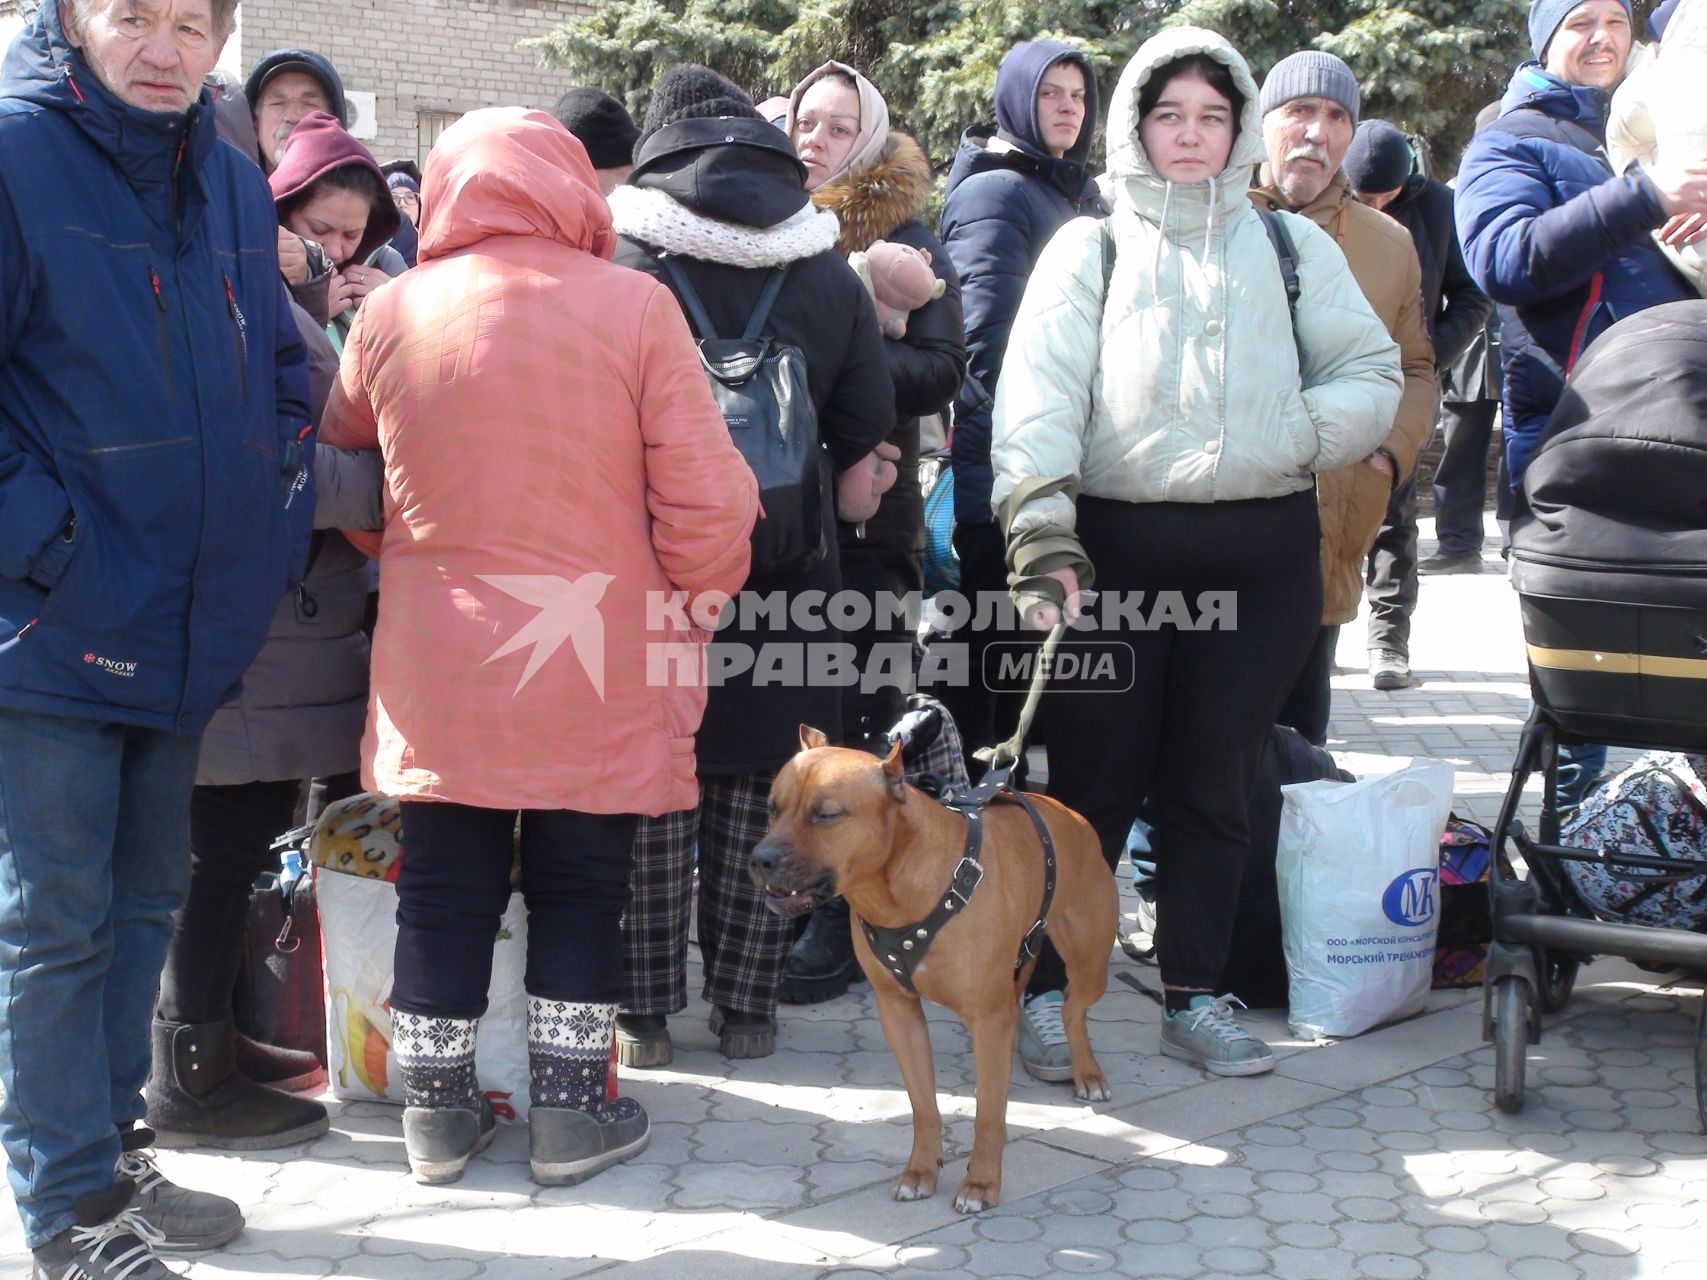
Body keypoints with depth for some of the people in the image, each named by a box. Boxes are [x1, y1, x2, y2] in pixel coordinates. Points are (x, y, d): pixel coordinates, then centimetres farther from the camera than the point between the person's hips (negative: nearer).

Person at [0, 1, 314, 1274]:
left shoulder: (233, 186, 8)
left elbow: (282, 378, 19)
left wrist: (275, 530, 7)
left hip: (189, 623, 7)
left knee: (145, 895, 17)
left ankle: (113, 1148, 32)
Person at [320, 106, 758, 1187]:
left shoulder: (392, 314, -2)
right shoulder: (635, 305, -9)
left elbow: (345, 449, 15)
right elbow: (703, 493, -9)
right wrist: (704, 587, 7)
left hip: (438, 663, 2)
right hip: (598, 665, -2)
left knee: (447, 884, 13)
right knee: (581, 880, 12)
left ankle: (440, 1108, 22)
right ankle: (571, 1111, 18)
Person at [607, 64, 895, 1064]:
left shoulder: (623, 262, -6)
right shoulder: (832, 275, 3)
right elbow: (868, 428, 6)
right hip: (790, 570, 2)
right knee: (761, 791, 9)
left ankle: (645, 1011, 11)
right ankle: (746, 1007, 15)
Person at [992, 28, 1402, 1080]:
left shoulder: (1294, 247, 13)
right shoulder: (1090, 250, 6)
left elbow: (1374, 378, 8)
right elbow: (1037, 397, -7)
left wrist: (1288, 437, -13)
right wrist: (1042, 537, -21)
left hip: (1261, 551, 2)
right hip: (1117, 549, -2)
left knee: (1217, 785, 8)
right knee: (1096, 784, 2)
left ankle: (1197, 998, 20)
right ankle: (1046, 988, 15)